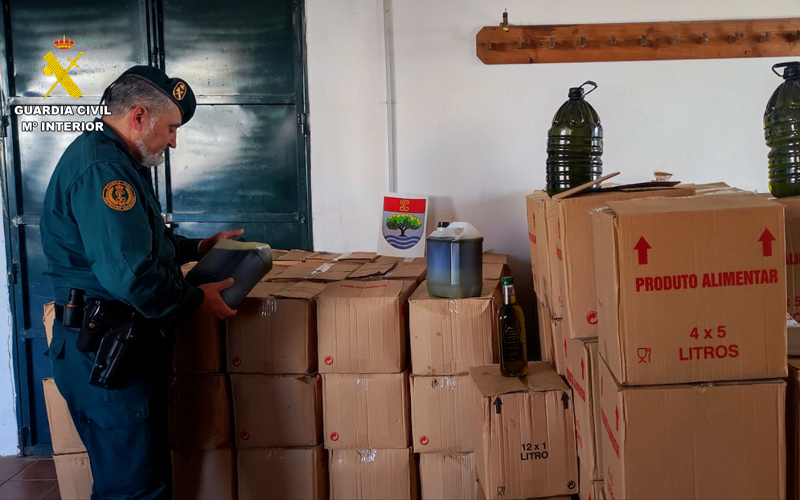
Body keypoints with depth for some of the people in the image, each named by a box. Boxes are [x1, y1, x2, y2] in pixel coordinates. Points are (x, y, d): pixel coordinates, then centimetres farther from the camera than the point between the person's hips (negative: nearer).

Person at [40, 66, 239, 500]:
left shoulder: (115, 162, 17)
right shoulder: (100, 168, -20)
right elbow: (131, 275, -27)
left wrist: (198, 248, 22)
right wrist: (197, 299, -12)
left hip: (119, 349, 11)